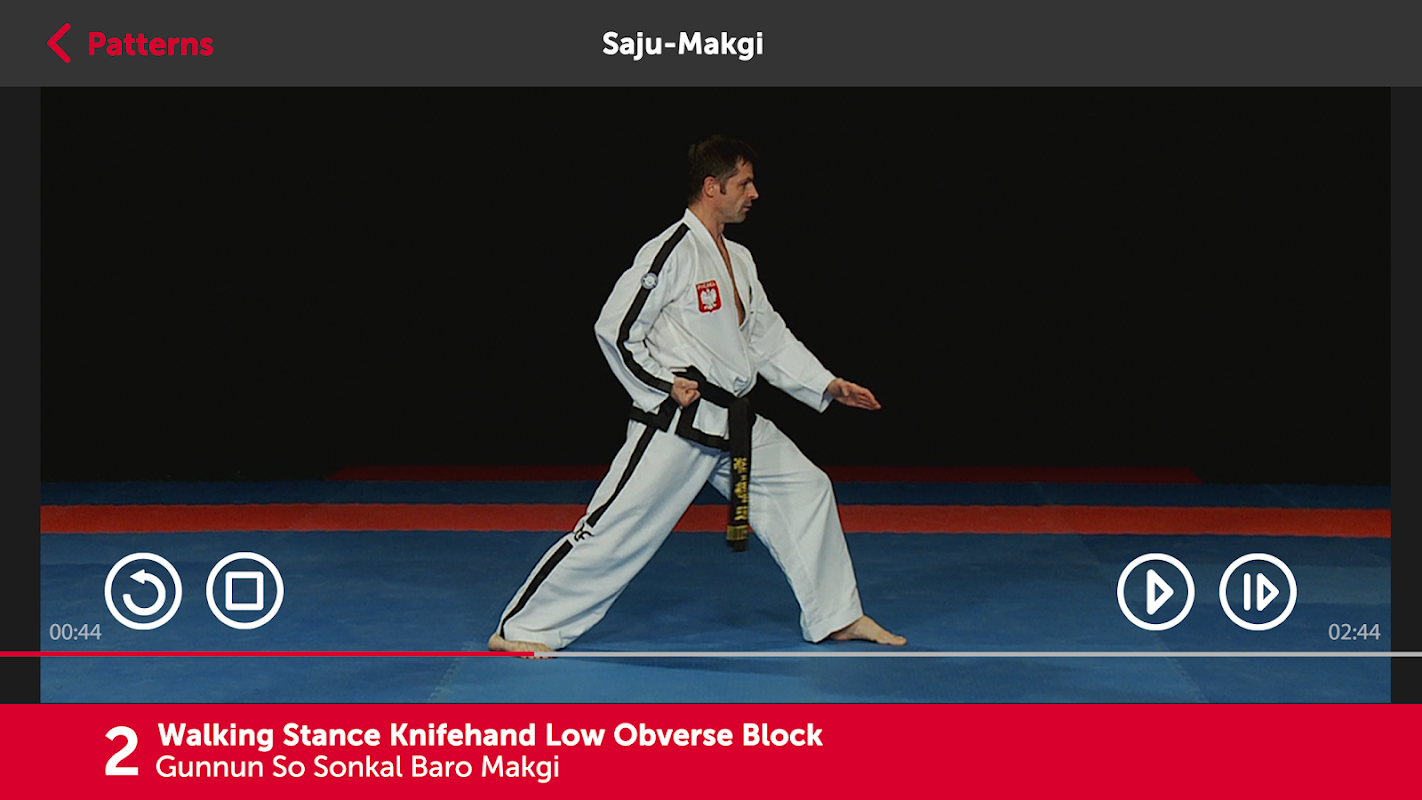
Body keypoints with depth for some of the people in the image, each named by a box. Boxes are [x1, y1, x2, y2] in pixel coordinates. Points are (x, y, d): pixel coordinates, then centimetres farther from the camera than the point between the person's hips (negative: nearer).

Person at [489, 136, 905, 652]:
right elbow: (615, 329, -16)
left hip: (736, 424, 9)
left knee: (805, 489, 11)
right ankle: (523, 628, -2)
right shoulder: (670, 252, -14)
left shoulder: (738, 259, 13)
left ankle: (837, 618, 23)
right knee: (617, 524, -10)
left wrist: (827, 386, 14)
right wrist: (666, 385, -15)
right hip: (675, 425, -9)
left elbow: (769, 338, 20)